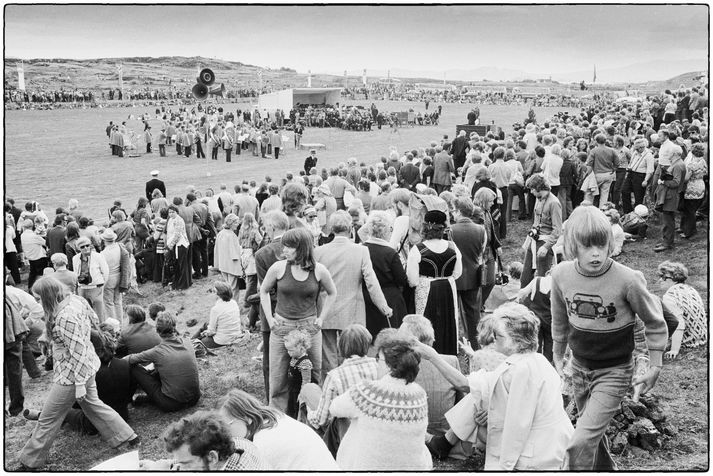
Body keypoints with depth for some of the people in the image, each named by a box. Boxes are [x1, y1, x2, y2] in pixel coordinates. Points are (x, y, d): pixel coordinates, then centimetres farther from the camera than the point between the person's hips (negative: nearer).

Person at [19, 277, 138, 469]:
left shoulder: (65, 317, -28)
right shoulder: (76, 300, -2)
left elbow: (77, 352, -26)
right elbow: (95, 321, 13)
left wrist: (79, 383, -21)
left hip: (72, 374, -9)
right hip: (88, 366, 9)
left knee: (48, 419, 9)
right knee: (92, 403, 26)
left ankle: (31, 460, 26)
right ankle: (127, 436, 32)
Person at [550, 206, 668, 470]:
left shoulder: (627, 280, -24)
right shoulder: (561, 274, -11)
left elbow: (655, 322, -7)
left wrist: (655, 368, -4)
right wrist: (557, 359, 16)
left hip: (614, 372, -5)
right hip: (579, 367, 5)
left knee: (582, 442, -14)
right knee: (594, 431, 24)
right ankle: (606, 468, 49)